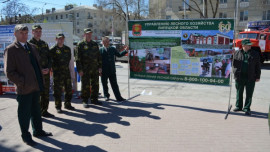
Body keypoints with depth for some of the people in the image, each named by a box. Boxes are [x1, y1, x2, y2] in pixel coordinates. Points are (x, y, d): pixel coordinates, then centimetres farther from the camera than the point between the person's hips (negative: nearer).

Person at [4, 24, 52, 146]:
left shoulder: (32, 47, 13)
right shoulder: (11, 49, -9)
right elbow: (9, 72, -12)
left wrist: (41, 71, 5)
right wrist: (22, 82, -18)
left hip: (35, 86, 7)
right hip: (24, 88, -7)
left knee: (36, 110, 19)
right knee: (25, 113, 7)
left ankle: (38, 131, 35)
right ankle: (26, 136, 23)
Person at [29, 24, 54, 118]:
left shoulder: (44, 44, 13)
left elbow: (49, 58, 13)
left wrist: (48, 68, -6)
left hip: (46, 72, 5)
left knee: (46, 93, 11)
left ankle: (44, 111, 23)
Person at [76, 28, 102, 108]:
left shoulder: (95, 44, 13)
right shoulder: (81, 45, -1)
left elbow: (99, 56, 16)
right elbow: (78, 58, -5)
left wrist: (100, 67, 9)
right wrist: (80, 70, -11)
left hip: (95, 69, 5)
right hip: (85, 70, -4)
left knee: (95, 85, 10)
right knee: (85, 86, 0)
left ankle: (94, 99, 24)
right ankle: (85, 101, 12)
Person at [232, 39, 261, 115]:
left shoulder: (255, 54, 6)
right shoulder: (237, 53, 7)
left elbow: (258, 66, 7)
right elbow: (234, 64, 12)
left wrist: (257, 76, 4)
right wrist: (235, 73, -1)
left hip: (250, 78, -1)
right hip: (239, 77, 1)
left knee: (249, 94, 3)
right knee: (239, 93, 11)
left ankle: (247, 108, 14)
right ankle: (238, 106, 27)